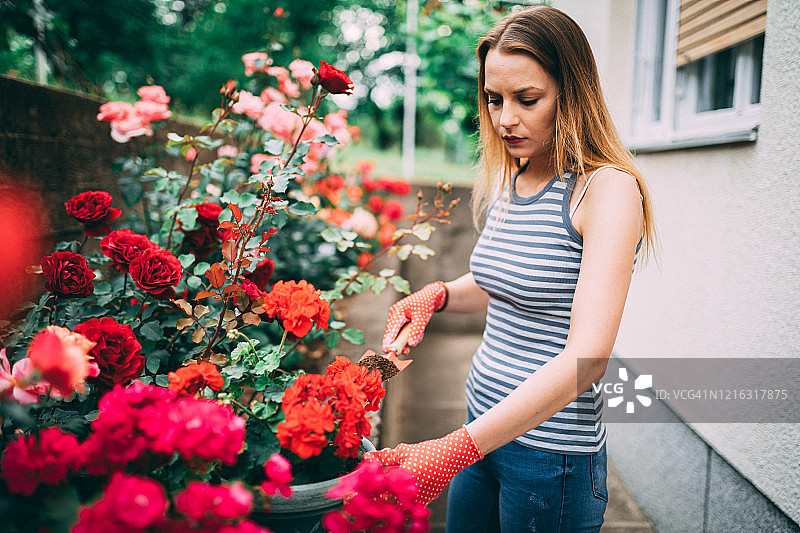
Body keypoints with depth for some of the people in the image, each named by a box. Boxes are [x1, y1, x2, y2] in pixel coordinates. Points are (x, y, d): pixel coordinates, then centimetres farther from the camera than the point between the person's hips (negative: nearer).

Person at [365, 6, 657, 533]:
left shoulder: (608, 189, -18)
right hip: (482, 429, 7)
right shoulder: (507, 182, 5)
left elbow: (587, 355, -28)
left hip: (551, 454, -7)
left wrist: (457, 448, -33)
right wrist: (438, 295, 0)